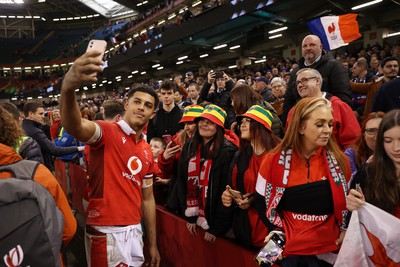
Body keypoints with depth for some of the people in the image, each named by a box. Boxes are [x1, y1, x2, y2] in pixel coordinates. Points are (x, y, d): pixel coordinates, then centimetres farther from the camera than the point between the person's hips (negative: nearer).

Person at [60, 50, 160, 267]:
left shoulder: (147, 151, 10)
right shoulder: (107, 132, -10)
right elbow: (74, 127, -33)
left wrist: (152, 244, 14)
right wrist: (68, 87, -53)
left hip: (135, 231, 7)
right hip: (106, 232, -6)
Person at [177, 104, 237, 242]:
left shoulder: (227, 152, -15)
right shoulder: (189, 147, 2)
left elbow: (226, 190, -16)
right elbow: (182, 181, 2)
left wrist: (215, 228, -16)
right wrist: (189, 216, -3)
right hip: (194, 216, 5)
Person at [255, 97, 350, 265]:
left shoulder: (339, 161, -5)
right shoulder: (274, 161, -10)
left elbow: (349, 200, 9)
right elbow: (262, 202, 1)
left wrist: (346, 231, -2)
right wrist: (276, 230, -9)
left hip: (330, 249, 2)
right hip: (289, 249, -2)